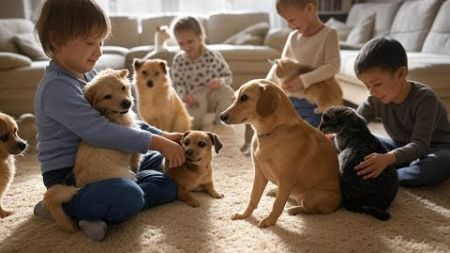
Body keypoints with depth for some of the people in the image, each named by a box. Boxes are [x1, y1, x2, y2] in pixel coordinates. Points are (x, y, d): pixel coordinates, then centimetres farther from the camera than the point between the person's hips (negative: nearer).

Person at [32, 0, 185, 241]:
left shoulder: (88, 75, 9)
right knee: (128, 196, -36)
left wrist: (162, 136, 1)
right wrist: (156, 142, -26)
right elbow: (100, 131, -29)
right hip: (68, 178, -10)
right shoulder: (57, 87, -21)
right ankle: (65, 208, -9)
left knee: (158, 160, 16)